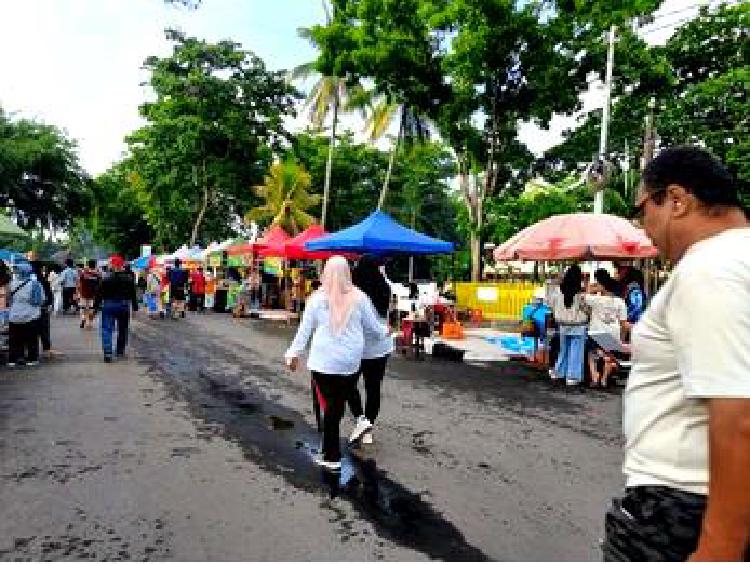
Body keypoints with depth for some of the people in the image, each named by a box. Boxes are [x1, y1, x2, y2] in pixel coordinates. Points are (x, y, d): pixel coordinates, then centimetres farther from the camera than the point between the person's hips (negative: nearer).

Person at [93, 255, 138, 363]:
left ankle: (107, 353, -14)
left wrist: (96, 307, 1)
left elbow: (99, 294, -5)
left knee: (107, 329, -1)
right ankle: (120, 350, 25)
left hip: (108, 306, -2)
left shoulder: (106, 279, -7)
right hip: (124, 306, 2)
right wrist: (135, 307, 10)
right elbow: (133, 295, 3)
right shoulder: (129, 279, -1)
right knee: (122, 329, 15)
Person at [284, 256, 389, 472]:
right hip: (350, 362, 1)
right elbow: (373, 328, 7)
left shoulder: (317, 298, -2)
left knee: (330, 406, 6)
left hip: (323, 362, -1)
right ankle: (330, 452, 22)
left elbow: (305, 330, 2)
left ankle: (332, 457, 10)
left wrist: (294, 353, 14)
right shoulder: (358, 298, 0)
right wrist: (385, 331, 28)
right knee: (338, 406, 11)